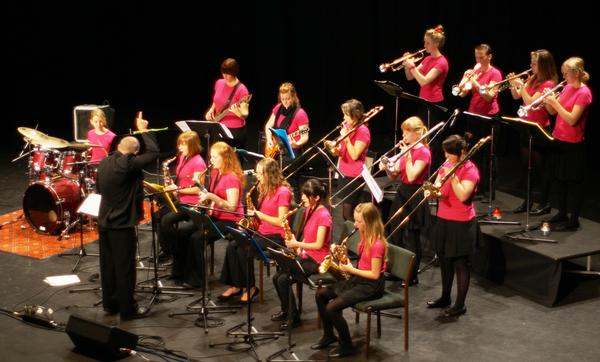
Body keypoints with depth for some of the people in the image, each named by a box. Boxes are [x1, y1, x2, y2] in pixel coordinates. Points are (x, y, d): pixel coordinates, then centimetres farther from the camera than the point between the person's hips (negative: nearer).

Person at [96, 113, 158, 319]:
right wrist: (144, 130, -4)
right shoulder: (127, 164, -21)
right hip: (122, 224, -8)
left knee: (108, 264, 15)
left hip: (104, 221, 8)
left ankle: (110, 304, 25)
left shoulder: (104, 163, 5)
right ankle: (127, 309, 7)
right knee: (125, 267, 1)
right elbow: (153, 153, -16)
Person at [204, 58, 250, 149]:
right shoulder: (219, 83, 4)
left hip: (235, 131, -6)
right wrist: (211, 110, 6)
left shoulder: (241, 89, -16)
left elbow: (245, 114, -18)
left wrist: (238, 112, -38)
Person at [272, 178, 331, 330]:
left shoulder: (323, 215, -18)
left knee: (284, 279, -20)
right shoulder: (309, 210, 9)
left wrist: (297, 244, -15)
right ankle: (286, 310, 16)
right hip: (305, 255, 8)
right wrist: (297, 244, 0)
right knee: (277, 277, -4)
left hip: (317, 260, -8)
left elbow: (318, 244, -20)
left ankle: (293, 317, -5)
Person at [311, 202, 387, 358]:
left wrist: (351, 270, -16)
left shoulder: (377, 244, -23)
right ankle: (328, 335, 19)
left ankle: (346, 346, -4)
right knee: (321, 294, 6)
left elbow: (375, 274, -22)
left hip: (372, 285, -10)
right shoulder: (366, 237, 5)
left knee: (332, 307, -21)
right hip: (358, 279, 10)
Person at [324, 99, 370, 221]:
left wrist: (346, 137, -17)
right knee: (344, 212, 12)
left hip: (354, 177, -8)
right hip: (344, 173, 8)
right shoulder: (347, 127, 12)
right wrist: (334, 148, -5)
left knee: (348, 214, -7)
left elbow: (354, 155, -19)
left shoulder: (362, 131, -13)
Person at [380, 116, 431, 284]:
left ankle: (412, 276, 10)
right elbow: (394, 176, 8)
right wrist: (387, 169, -12)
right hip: (401, 193, 8)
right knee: (396, 234, 14)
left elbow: (411, 177, -22)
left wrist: (407, 155, -19)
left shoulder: (423, 152, -13)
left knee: (411, 238, 0)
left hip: (414, 196, -8)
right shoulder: (405, 149, 9)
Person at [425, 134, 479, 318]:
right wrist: (431, 190, -11)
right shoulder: (447, 164, 8)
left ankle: (460, 305, 10)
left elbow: (463, 196, -26)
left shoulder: (470, 170, -15)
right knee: (445, 260, 18)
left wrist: (452, 175, -26)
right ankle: (445, 297, 33)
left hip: (461, 224, -8)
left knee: (461, 264, 1)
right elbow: (437, 185, 10)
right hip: (444, 220, 8)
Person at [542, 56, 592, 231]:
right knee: (560, 179, 16)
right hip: (559, 140, 8)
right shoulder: (567, 88, 8)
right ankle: (562, 213, 28)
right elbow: (553, 112, 11)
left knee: (573, 181, 1)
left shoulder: (584, 93, -15)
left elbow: (572, 120, -22)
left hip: (573, 144, -8)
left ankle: (574, 219, 8)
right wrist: (547, 101, -8)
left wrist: (555, 102, -23)